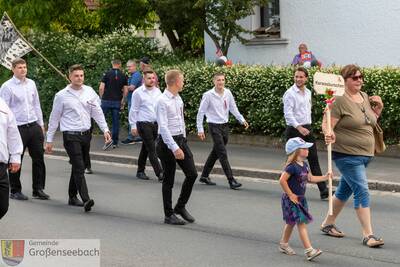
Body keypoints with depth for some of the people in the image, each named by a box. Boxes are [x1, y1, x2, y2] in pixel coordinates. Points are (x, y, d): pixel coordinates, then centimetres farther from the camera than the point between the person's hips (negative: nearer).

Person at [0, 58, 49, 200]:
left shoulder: (31, 84, 11)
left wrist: (41, 124, 17)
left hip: (34, 126, 5)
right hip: (18, 128, -5)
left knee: (39, 158, 7)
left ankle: (38, 189, 17)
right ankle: (15, 191, 16)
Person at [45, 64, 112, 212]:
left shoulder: (89, 92, 6)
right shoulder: (62, 96, -4)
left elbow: (97, 112, 8)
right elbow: (54, 118, 2)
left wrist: (105, 129, -2)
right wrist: (49, 140, 4)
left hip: (86, 134, 5)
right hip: (71, 136, -5)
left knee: (78, 167, 14)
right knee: (79, 167, -15)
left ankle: (72, 197, 27)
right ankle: (86, 200, -23)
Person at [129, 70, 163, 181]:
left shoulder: (157, 91, 9)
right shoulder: (138, 92, -5)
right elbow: (133, 110, -3)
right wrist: (133, 126, -5)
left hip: (156, 124, 5)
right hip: (144, 124, -5)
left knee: (145, 148, 14)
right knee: (151, 149, -9)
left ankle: (140, 171, 25)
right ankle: (160, 174, -12)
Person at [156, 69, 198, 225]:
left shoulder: (178, 99, 10)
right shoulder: (163, 101, -16)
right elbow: (163, 126, -22)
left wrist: (183, 141, 17)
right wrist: (174, 148, -26)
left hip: (181, 139, 8)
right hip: (167, 142, -8)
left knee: (192, 174, 5)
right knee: (169, 180, 2)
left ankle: (181, 206, 22)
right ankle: (169, 215, 13)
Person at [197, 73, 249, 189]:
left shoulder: (228, 93, 2)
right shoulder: (208, 95, -11)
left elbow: (233, 108, 13)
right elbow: (200, 113, -6)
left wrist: (242, 120, 4)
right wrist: (200, 129, -9)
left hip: (225, 126, 6)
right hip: (214, 126, -6)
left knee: (215, 152, 15)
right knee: (223, 154, -10)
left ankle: (204, 176, 28)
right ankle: (231, 180, -10)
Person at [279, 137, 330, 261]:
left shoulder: (304, 165, 7)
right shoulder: (292, 167, -22)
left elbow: (310, 178, 20)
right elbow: (282, 180, -26)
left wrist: (324, 177, 15)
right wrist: (290, 194, -21)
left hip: (300, 199, 9)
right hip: (291, 200, -9)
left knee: (291, 222, 20)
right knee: (301, 223, -12)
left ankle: (284, 244, 36)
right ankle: (309, 250, -15)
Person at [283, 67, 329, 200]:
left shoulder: (308, 92, 12)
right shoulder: (290, 93, -11)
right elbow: (288, 113, -19)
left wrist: (308, 127, 18)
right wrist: (299, 127, -29)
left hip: (307, 129, 7)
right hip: (294, 129, -6)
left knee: (314, 159, 3)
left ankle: (323, 190, 1)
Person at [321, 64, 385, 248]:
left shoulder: (364, 97, 10)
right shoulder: (339, 100, -14)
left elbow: (371, 121, 21)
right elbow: (326, 124, -18)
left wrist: (378, 108, 5)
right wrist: (329, 134, -39)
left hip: (365, 155, 8)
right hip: (347, 155, -8)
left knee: (345, 190, 17)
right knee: (362, 191, -13)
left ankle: (328, 224, 32)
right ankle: (368, 234, -11)